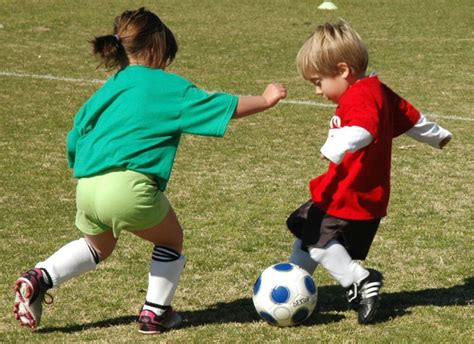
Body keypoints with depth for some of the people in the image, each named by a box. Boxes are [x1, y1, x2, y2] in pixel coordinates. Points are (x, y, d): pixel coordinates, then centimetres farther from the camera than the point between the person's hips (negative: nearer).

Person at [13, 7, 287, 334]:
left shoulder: (109, 89, 22)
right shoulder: (170, 86, 6)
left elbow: (75, 139, 23)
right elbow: (227, 107, 9)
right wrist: (265, 100, 22)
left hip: (86, 187, 6)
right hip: (130, 187, -6)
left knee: (98, 246, 32)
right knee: (171, 240, 22)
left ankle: (40, 277, 14)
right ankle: (155, 312, 22)